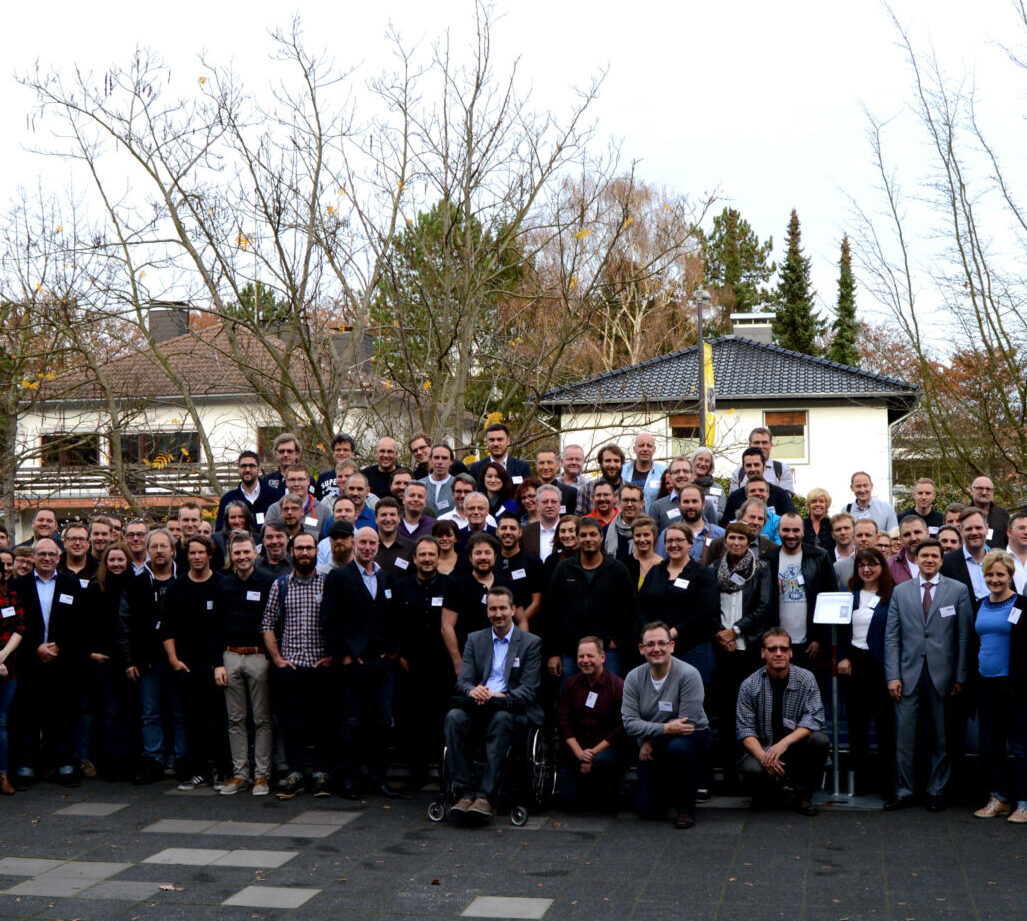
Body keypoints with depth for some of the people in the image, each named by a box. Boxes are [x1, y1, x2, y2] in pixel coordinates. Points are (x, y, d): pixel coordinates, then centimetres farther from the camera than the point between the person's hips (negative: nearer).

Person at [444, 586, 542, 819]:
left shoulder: (531, 643, 6)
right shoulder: (474, 639, 16)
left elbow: (529, 690, -3)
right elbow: (462, 681, 6)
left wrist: (500, 697, -21)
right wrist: (473, 691, -19)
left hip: (512, 710, -3)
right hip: (478, 707, 3)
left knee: (501, 719, -37)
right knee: (454, 717, -29)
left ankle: (486, 795, -37)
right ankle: (465, 792, -29)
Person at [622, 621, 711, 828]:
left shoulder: (688, 675, -17)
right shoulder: (634, 678, -6)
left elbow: (687, 723, -20)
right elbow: (629, 722, -14)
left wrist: (650, 738, -15)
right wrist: (665, 729, -28)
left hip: (692, 737, -3)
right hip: (651, 748, 3)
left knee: (678, 748, -39)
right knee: (648, 810, -7)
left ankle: (685, 806, -14)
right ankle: (667, 789, 30)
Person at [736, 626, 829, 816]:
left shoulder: (805, 679, -3)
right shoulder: (749, 686, -3)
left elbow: (814, 719, -14)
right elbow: (745, 729, -8)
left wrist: (784, 743, -29)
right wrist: (763, 756, -27)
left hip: (796, 748, 1)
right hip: (763, 748, -1)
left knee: (819, 739, -29)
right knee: (750, 768, -33)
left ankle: (802, 794, -7)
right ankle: (778, 789, 4)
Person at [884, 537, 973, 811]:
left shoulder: (958, 591, 4)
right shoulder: (900, 591, 8)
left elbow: (964, 636, 2)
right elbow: (891, 637, 6)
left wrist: (960, 676, -3)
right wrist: (892, 675, -2)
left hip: (942, 673, -1)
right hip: (909, 673, 1)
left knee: (940, 736, 7)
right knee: (904, 734, 0)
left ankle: (936, 791, 19)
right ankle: (903, 791, 10)